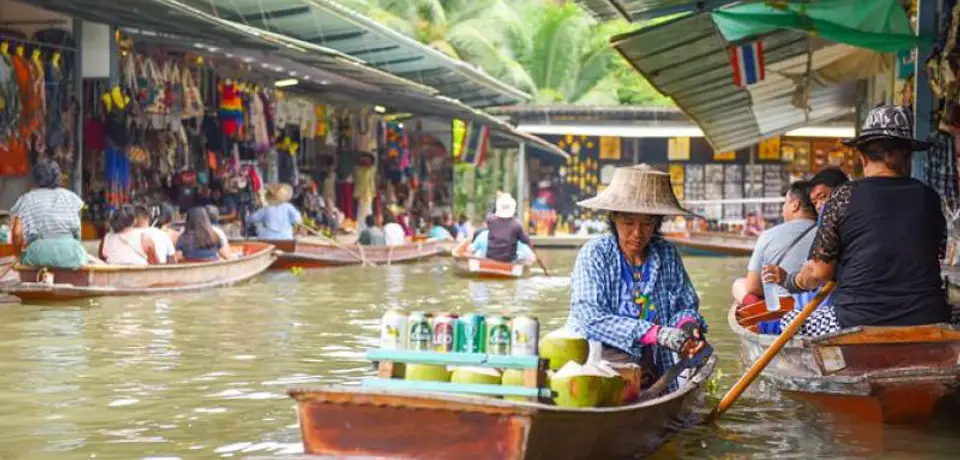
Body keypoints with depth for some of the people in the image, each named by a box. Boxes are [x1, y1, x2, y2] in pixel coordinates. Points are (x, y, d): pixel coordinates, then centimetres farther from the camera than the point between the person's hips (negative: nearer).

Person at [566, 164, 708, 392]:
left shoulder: (667, 254, 6)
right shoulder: (594, 254, -6)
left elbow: (685, 306, 14)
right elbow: (590, 317, -17)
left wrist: (687, 323, -13)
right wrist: (656, 333, -26)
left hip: (651, 365, 5)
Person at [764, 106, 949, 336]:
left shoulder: (844, 197, -2)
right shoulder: (927, 197, 7)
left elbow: (818, 273, 0)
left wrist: (787, 280, 21)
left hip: (859, 323, -2)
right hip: (926, 322, 2)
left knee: (789, 322, 21)